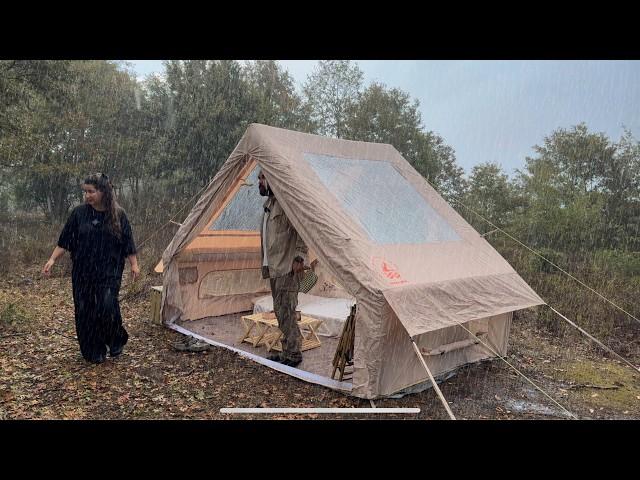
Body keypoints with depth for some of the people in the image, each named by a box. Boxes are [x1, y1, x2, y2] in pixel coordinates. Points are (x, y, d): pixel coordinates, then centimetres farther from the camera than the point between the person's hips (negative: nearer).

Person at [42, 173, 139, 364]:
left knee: (108, 306, -14)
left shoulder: (118, 214, -4)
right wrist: (52, 259, -5)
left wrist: (134, 264, -1)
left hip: (110, 271, -2)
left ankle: (116, 341, 14)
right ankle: (94, 352, 19)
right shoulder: (79, 213, -2)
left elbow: (127, 242, 2)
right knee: (85, 310, 4)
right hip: (83, 272, 2)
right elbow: (65, 240, 3)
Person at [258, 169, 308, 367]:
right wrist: (266, 264, 24)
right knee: (280, 311, 13)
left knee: (286, 310, -8)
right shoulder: (269, 204, 20)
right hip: (274, 268, 10)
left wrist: (299, 257, -22)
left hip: (287, 267, -10)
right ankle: (287, 352, 22)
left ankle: (293, 354, 1)